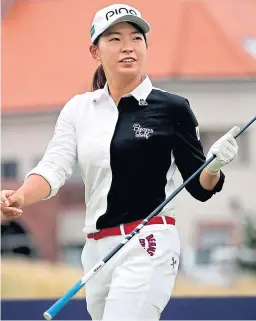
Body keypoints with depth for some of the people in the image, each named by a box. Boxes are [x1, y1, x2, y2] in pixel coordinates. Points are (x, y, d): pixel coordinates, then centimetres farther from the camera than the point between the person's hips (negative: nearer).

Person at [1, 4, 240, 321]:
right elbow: (54, 167, -2)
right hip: (96, 250, 5)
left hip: (147, 247, -5)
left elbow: (199, 188, 2)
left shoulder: (172, 108, -1)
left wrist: (214, 167, -20)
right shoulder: (78, 109, 9)